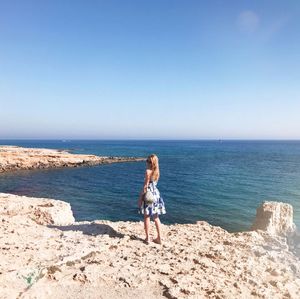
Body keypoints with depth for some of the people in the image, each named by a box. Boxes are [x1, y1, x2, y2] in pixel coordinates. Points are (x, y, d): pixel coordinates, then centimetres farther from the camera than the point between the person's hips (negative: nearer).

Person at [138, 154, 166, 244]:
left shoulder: (148, 171, -15)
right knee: (156, 217, 13)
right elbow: (154, 183, 7)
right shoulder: (156, 171, 6)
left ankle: (147, 238, 12)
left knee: (147, 217, 5)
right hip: (156, 193, 7)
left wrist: (140, 198, -11)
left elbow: (145, 186, -15)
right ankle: (159, 238, 17)